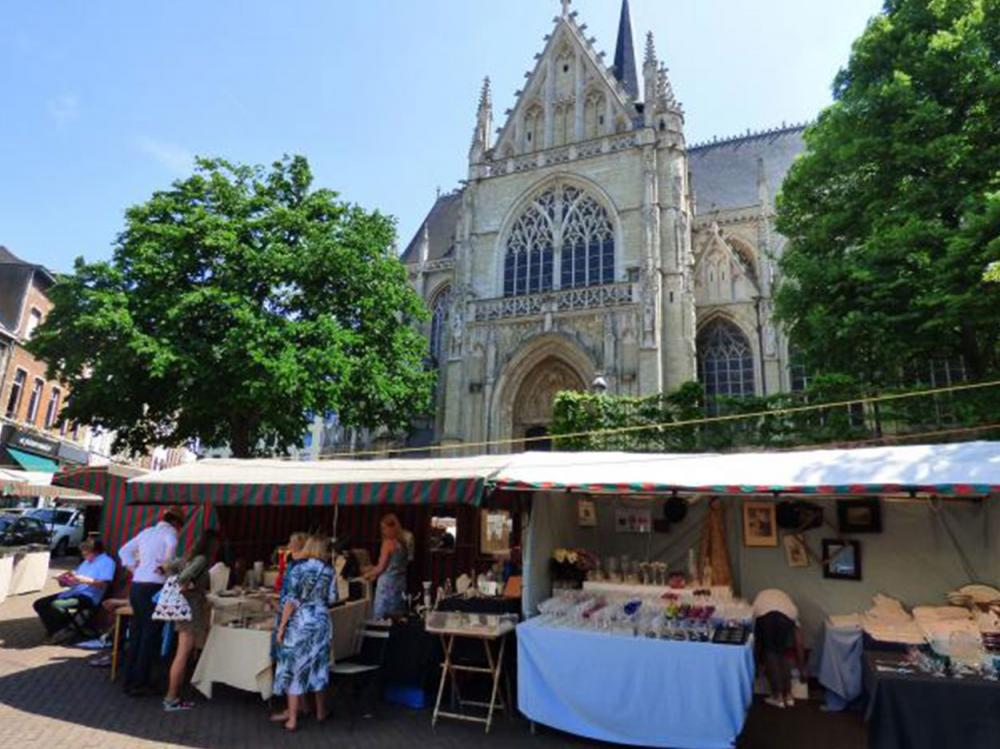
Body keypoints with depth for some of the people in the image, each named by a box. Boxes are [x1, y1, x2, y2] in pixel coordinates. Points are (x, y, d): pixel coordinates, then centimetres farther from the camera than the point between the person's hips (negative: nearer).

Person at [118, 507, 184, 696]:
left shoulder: (147, 532, 19)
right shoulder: (169, 530, -4)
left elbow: (124, 551, 24)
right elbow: (172, 545, -27)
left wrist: (135, 568, 15)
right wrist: (165, 566, -15)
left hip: (136, 585, 8)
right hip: (153, 587, -8)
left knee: (136, 633, 15)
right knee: (150, 636, 0)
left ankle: (130, 681, 22)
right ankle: (140, 684, 5)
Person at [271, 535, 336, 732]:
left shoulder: (298, 568, -9)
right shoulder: (328, 570, 1)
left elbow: (292, 599, -12)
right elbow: (331, 599, 1)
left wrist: (282, 626, -6)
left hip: (300, 623, -3)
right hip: (321, 622, 4)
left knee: (294, 668, 6)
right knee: (317, 667, 17)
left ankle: (292, 718, 12)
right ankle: (320, 711, 29)